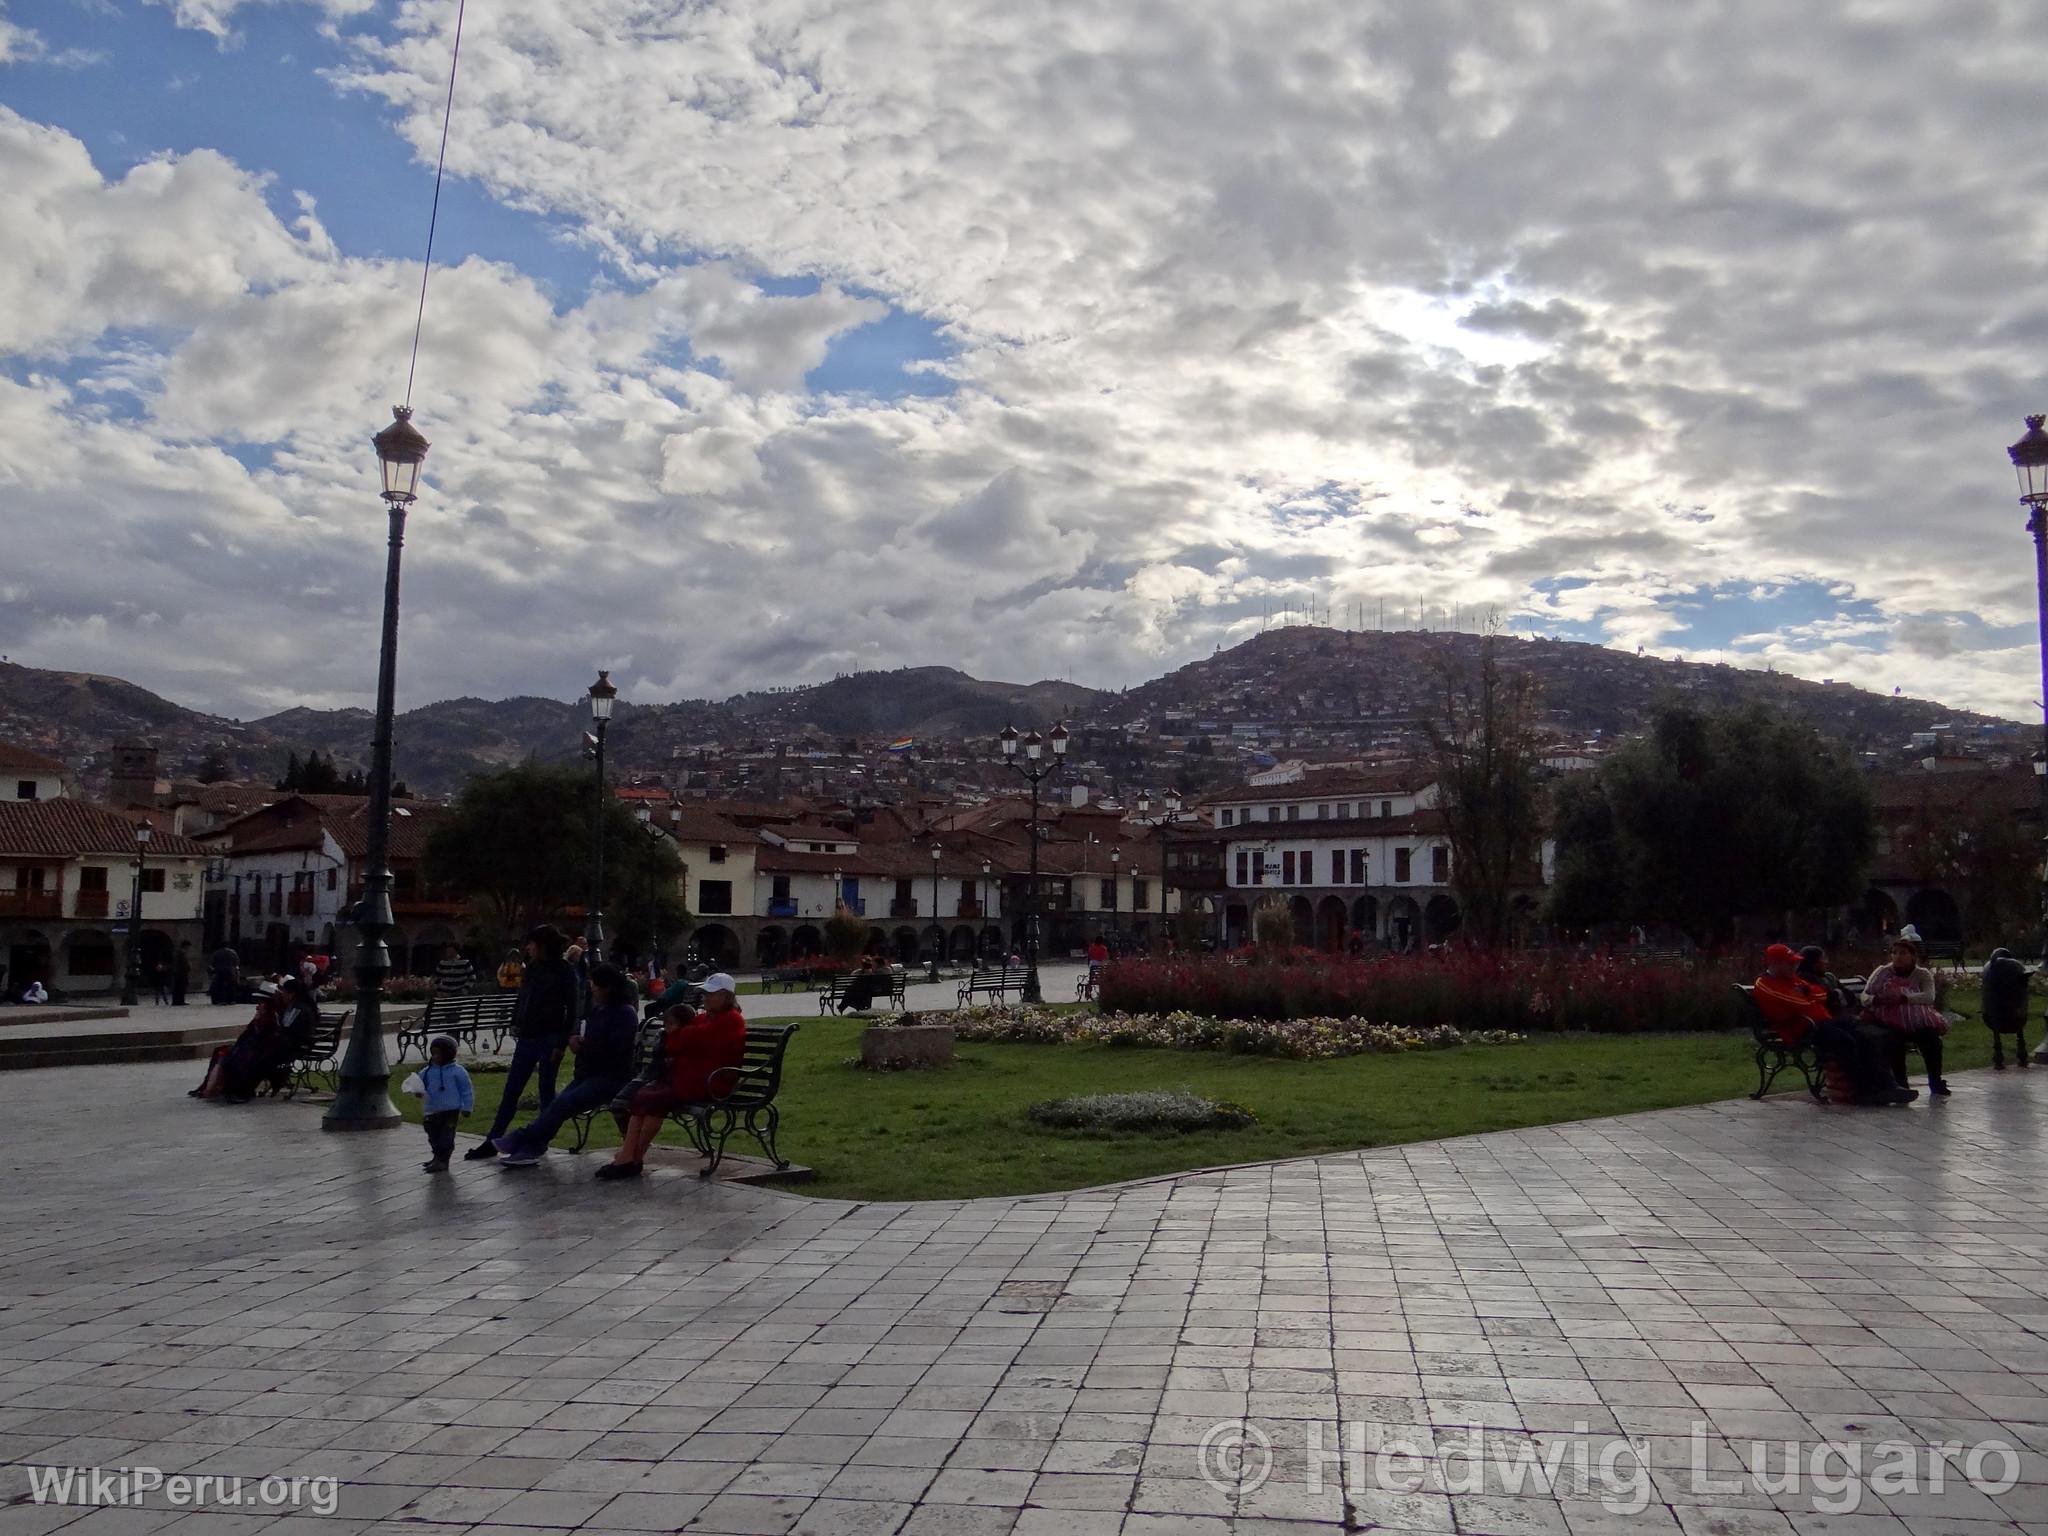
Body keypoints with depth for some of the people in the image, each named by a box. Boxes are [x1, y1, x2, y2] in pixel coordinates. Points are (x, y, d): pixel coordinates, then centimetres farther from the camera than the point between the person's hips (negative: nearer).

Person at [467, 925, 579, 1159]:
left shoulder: (564, 972, -8)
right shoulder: (532, 968, 9)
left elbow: (571, 1010, -10)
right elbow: (521, 997, 19)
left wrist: (561, 1044, -14)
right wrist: (515, 1023, 5)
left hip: (549, 1039, -6)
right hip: (526, 1038, 6)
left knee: (546, 1091, 4)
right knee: (511, 1090, 8)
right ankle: (492, 1142, 12)